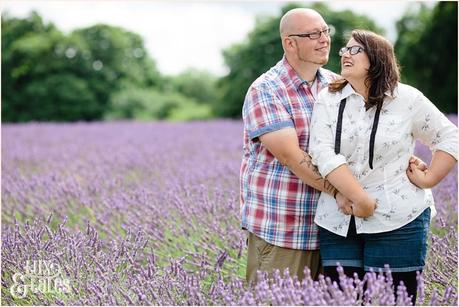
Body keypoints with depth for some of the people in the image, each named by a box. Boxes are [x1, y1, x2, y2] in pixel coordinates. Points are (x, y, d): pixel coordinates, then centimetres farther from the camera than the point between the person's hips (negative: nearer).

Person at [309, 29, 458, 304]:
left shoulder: (407, 99, 1)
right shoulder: (328, 100, 4)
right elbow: (323, 153, -9)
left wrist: (428, 179, -3)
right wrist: (361, 199, -17)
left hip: (397, 222, -2)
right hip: (338, 222, 2)